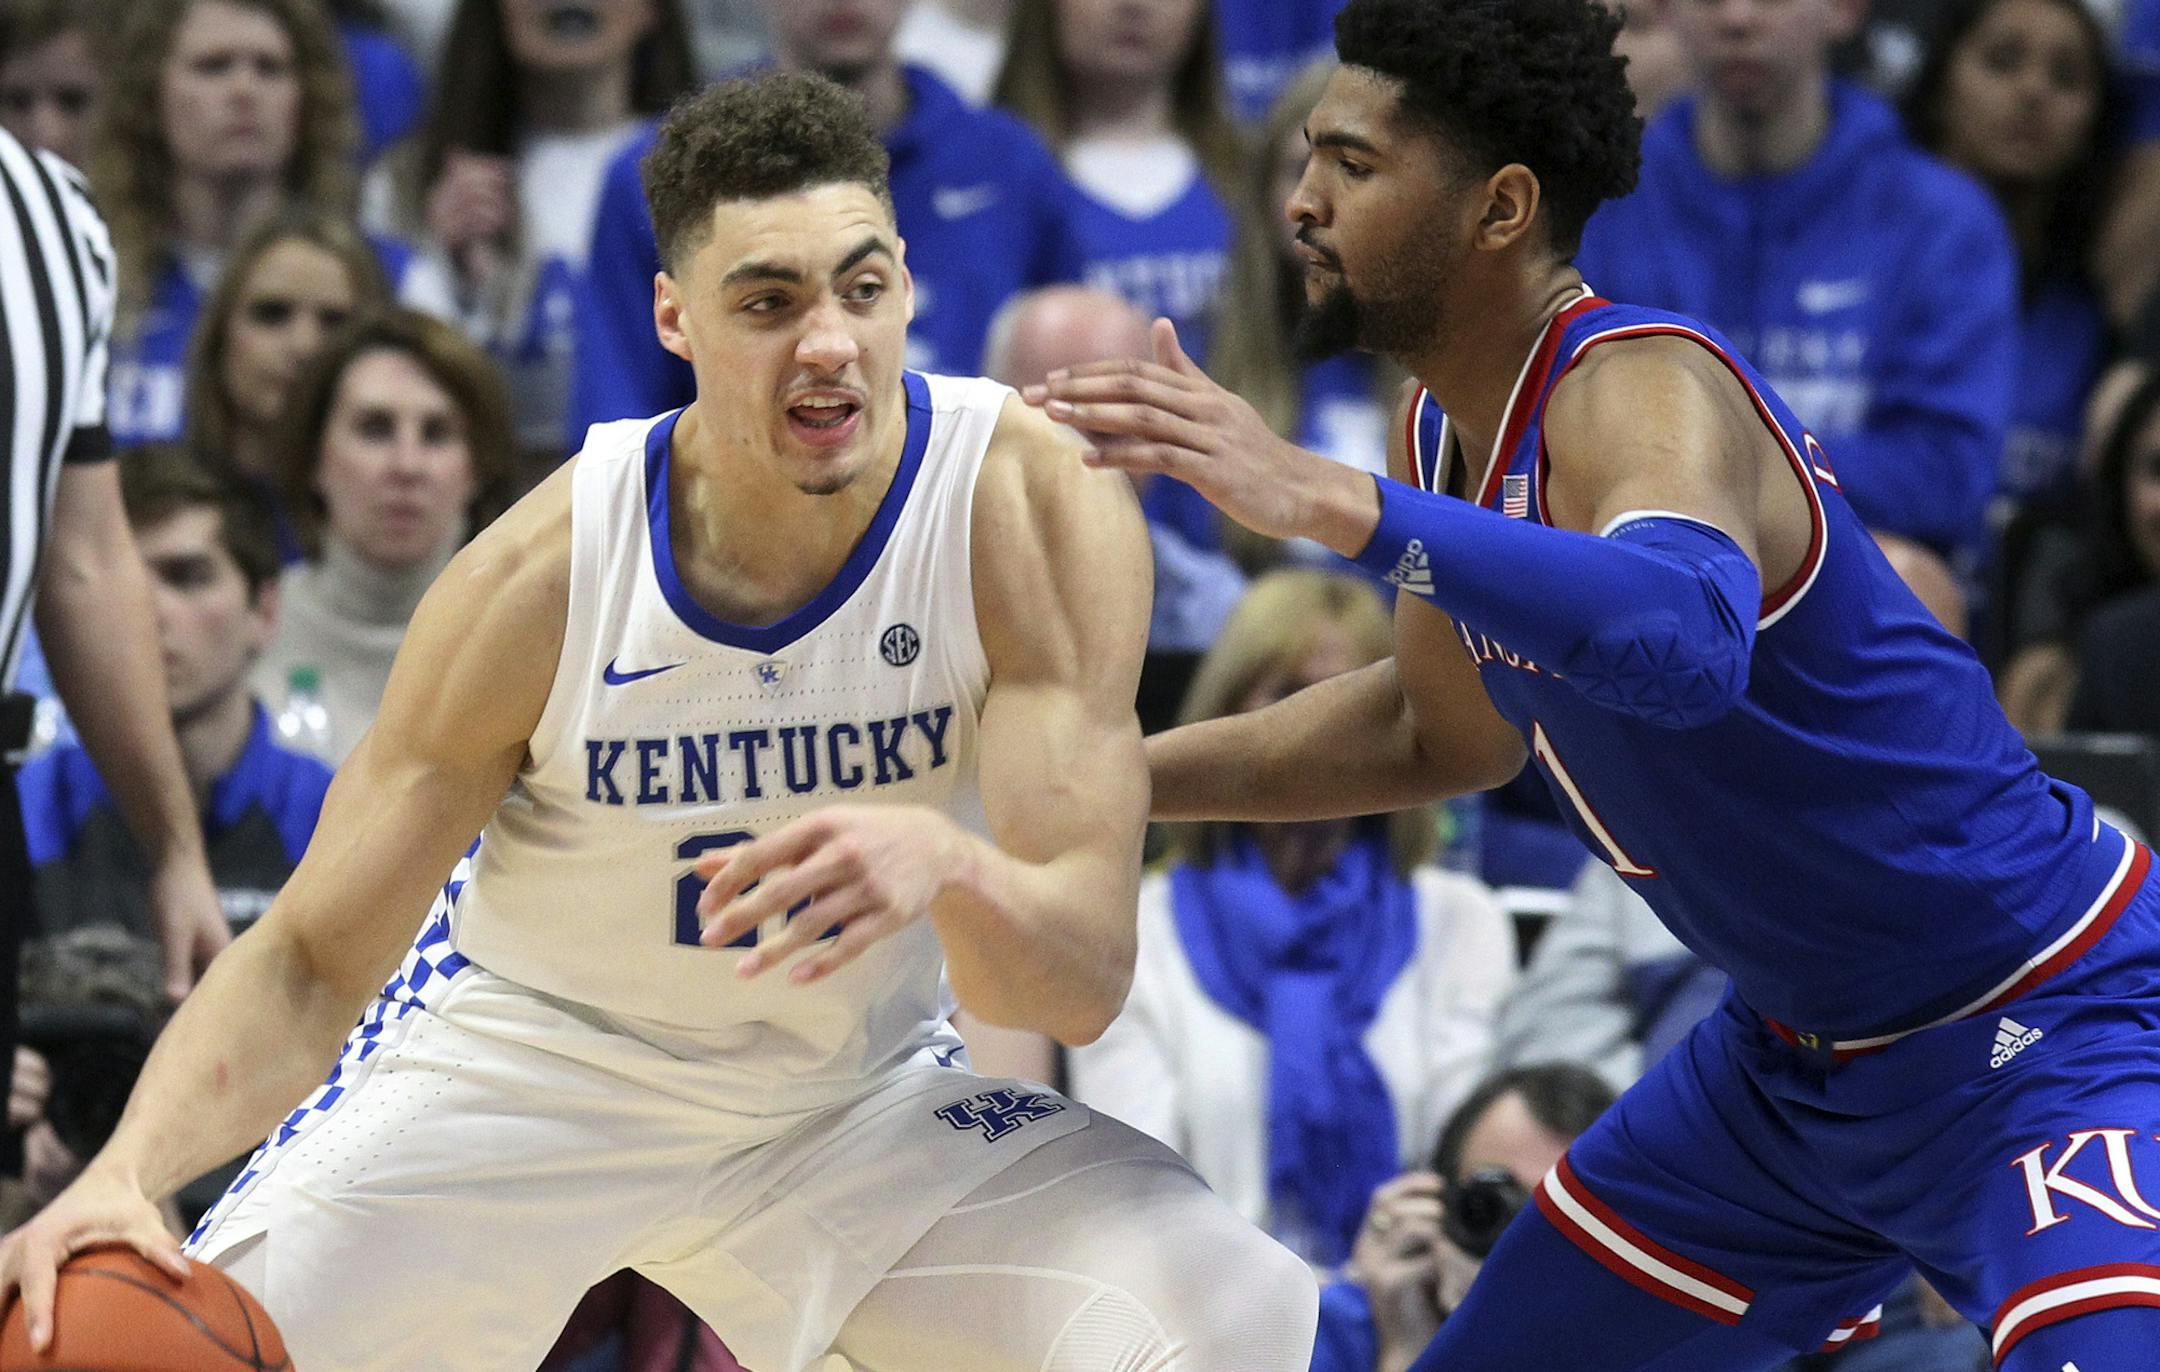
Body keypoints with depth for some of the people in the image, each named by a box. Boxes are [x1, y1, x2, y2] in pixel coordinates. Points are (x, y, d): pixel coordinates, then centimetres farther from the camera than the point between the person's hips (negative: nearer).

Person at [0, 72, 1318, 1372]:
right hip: (531, 1056, -1)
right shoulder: (544, 575, -23)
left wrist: (942, 866, -53)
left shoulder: (1033, 504, -25)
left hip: (854, 1088, 1)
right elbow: (311, 959, -17)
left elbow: (1086, 980, -29)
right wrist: (128, 1171, -37)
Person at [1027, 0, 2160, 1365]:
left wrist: (1330, 501, -52)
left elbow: (1688, 640, -48)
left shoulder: (1643, 385, -25)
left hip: (2049, 1037, -9)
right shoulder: (1454, 428, 2)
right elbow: (1440, 726, 21)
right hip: (1800, 1052, 9)